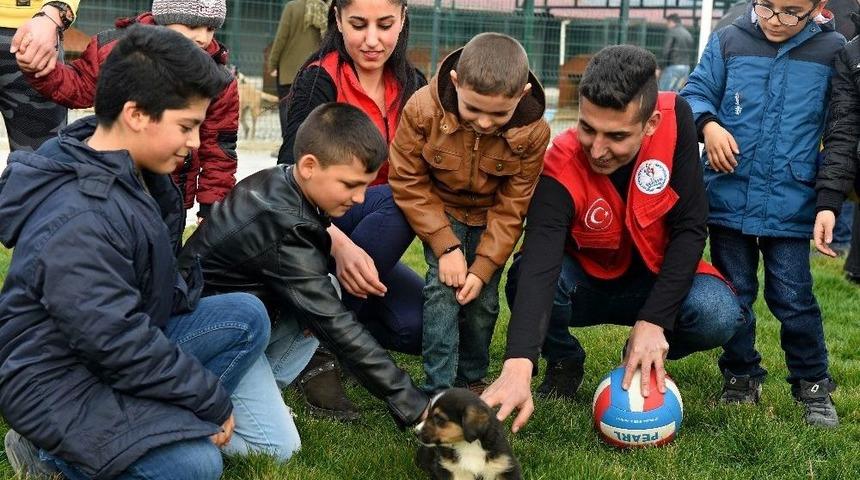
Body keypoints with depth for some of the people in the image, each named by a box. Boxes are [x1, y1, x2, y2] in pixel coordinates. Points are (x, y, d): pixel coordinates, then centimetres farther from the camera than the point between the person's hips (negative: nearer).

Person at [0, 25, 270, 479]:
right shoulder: (77, 223, -30)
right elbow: (120, 345, -28)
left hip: (121, 345, 10)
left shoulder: (131, 171, 2)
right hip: (58, 384, -10)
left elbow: (156, 279, 18)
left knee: (246, 317, 0)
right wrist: (213, 401, -18)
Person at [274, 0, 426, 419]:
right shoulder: (319, 81, -14)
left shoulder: (412, 85, 4)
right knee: (400, 197, -32)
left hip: (361, 246, 5)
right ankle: (319, 351, -26)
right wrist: (340, 244, -44)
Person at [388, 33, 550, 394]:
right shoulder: (423, 110, -29)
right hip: (440, 210, -1)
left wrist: (483, 268, -20)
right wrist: (446, 247, -23)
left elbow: (511, 208, -16)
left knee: (483, 300, -1)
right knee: (443, 288, -16)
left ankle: (472, 380, 22)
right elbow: (408, 182, -18)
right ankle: (439, 388, -9)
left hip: (491, 218, 1)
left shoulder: (533, 131, -26)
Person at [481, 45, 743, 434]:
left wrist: (654, 321, -28)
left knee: (719, 316, -30)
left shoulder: (674, 117, -23)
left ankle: (646, 359, 5)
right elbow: (540, 263, -44)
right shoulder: (561, 169, -30)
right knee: (525, 277, -33)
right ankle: (564, 361, 1)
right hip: (586, 285, -1)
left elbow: (690, 228, -19)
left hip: (658, 279, 1)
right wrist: (518, 366, -59)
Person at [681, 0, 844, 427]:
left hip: (790, 204, -2)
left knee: (792, 298, 1)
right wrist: (708, 124, -16)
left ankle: (813, 385, 17)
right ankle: (741, 377, 28)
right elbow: (696, 93, 6)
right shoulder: (728, 43, -1)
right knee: (733, 294, 12)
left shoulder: (833, 51, -2)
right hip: (729, 197, 2)